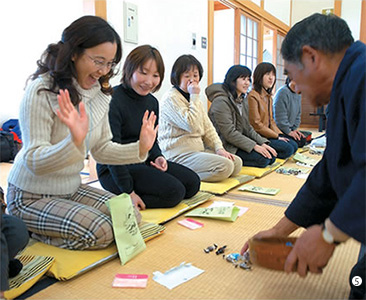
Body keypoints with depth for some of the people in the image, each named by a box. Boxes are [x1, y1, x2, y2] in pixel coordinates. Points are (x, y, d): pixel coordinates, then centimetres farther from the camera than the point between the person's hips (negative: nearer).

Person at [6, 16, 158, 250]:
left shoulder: (100, 93, 0)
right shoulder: (41, 91, -21)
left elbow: (101, 149, 5)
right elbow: (34, 161, -25)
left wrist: (140, 149, -10)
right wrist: (74, 140, -43)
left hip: (72, 189, 7)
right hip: (31, 197, -7)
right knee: (100, 231, -23)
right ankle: (26, 231, 3)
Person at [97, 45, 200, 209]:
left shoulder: (152, 102, 7)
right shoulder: (113, 101, -20)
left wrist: (157, 157, -7)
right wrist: (128, 192, -22)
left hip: (144, 162, 9)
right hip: (114, 170, -8)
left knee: (192, 182, -1)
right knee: (174, 191, -21)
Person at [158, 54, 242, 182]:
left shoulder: (194, 99, 18)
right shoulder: (171, 98, -11)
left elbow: (208, 127, 16)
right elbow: (192, 125, -22)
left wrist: (219, 148, 2)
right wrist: (195, 97, -15)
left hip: (198, 148, 10)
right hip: (179, 154, -10)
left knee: (237, 163, -1)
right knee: (225, 167, -23)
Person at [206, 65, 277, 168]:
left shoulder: (243, 100, 15)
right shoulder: (221, 102, -16)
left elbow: (248, 128, 14)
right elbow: (229, 133, -22)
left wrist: (262, 143, -1)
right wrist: (254, 146, -23)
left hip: (240, 141, 9)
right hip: (226, 146, -9)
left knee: (272, 155, -4)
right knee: (262, 159, -21)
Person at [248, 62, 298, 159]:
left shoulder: (268, 96, 15)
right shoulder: (253, 96, -14)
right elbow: (256, 124, -17)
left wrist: (279, 134, 1)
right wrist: (277, 136, -12)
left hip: (268, 134, 9)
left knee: (294, 145, -3)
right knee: (288, 149, -17)